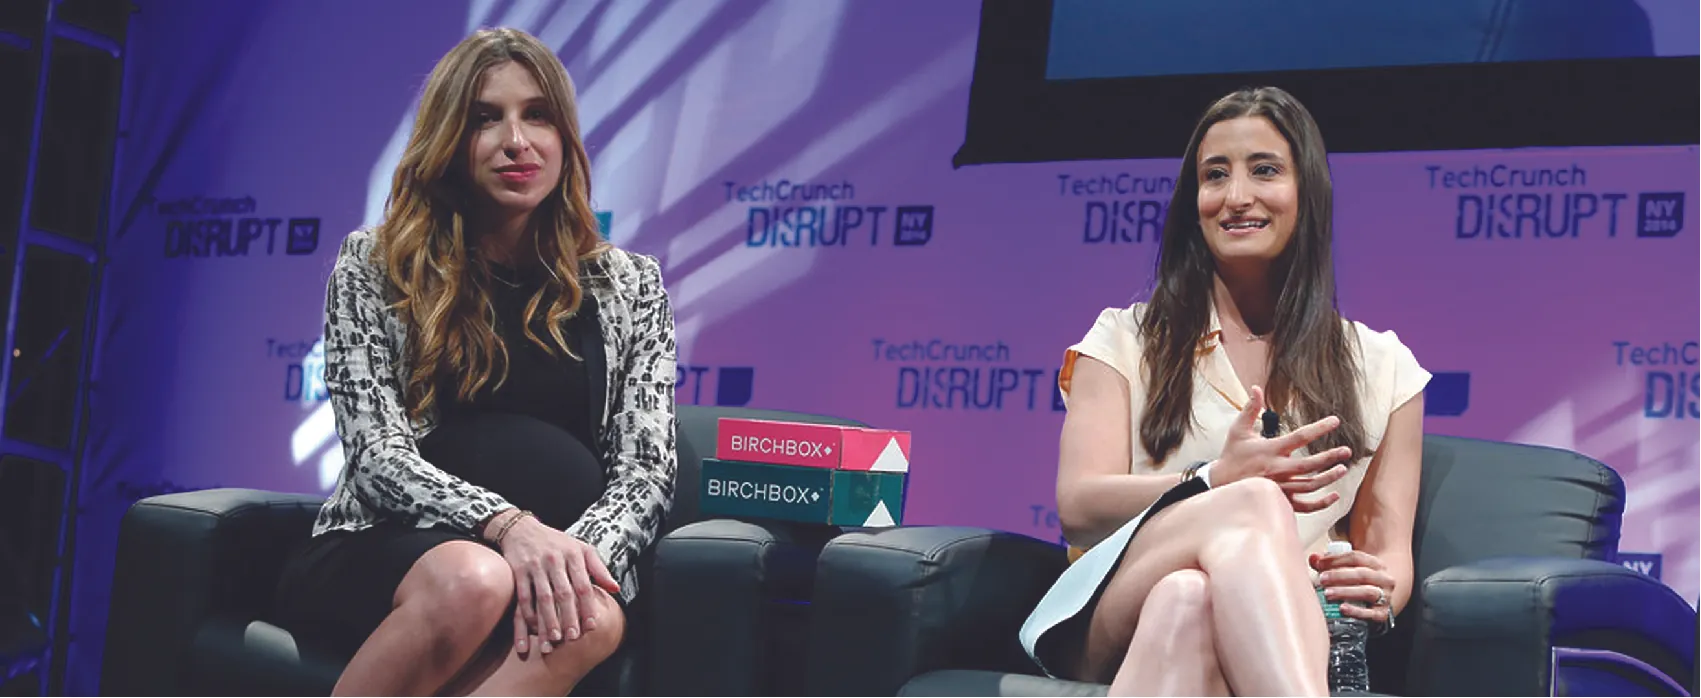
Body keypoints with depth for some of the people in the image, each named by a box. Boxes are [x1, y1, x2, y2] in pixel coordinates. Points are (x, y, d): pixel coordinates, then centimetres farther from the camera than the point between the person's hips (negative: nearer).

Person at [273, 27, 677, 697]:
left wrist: (578, 554, -20)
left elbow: (644, 469, 3)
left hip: (556, 560, 2)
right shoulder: (374, 265, 7)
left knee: (593, 617, -36)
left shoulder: (627, 285, 12)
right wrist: (505, 525, -25)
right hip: (377, 554, -1)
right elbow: (377, 451, -5)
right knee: (471, 580, -38)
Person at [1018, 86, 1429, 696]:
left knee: (1186, 600, -40)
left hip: (1277, 634, 1)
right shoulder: (1125, 340, 17)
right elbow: (1078, 508, 3)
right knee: (1254, 503, -37)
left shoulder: (1381, 366, 21)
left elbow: (1389, 543, 16)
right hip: (1111, 619, 0)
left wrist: (1381, 593, -11)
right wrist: (1217, 481, -17)